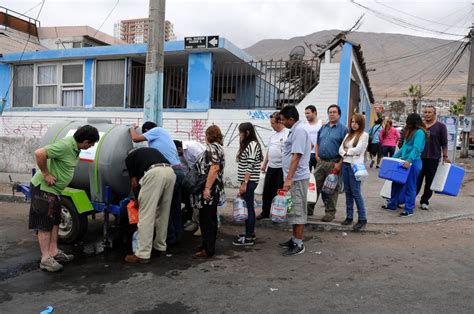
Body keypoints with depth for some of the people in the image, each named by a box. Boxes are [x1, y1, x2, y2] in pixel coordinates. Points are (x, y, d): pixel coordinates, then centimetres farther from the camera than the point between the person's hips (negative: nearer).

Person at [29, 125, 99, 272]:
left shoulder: (75, 148, 2)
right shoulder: (65, 145, -26)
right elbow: (39, 153, -33)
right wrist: (46, 174, -25)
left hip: (54, 189, 9)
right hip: (43, 188, -9)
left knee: (55, 221, 16)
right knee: (45, 224, -2)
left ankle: (54, 252, 26)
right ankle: (46, 259, 6)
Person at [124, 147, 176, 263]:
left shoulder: (129, 157, 25)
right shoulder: (151, 151, 40)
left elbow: (135, 183, 18)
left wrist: (137, 199, 35)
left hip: (154, 172, -6)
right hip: (170, 172, 6)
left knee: (146, 215, 0)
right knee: (163, 213, 18)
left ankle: (143, 254, 3)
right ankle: (161, 247, 29)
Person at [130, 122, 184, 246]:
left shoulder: (157, 130, 2)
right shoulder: (162, 133, 27)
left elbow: (136, 138, 0)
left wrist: (132, 127, 19)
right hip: (179, 171, 9)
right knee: (175, 206, 15)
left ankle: (170, 237, 6)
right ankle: (177, 235, 22)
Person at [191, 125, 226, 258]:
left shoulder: (212, 147, -13)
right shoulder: (217, 147, 19)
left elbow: (214, 168, -24)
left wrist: (207, 188, -26)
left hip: (209, 191, -10)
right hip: (212, 190, 10)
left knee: (207, 219, -5)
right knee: (209, 218, 15)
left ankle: (208, 250, 0)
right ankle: (207, 244, 25)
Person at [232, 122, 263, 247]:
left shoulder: (252, 145, -14)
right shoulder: (247, 145, 16)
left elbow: (250, 166, -20)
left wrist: (244, 183, -22)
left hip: (249, 181, -10)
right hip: (247, 181, 10)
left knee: (248, 208, -5)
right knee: (248, 207, 15)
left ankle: (249, 238, 2)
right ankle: (250, 233, 25)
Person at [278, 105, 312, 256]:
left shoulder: (299, 130, -16)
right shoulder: (296, 130, 14)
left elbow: (296, 156, -23)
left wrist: (289, 178, -27)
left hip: (297, 178, -10)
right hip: (293, 178, 10)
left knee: (298, 211, -2)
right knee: (294, 210, 17)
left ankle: (298, 244, 7)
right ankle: (294, 239, 28)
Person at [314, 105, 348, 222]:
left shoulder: (343, 129, -4)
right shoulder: (323, 127, 14)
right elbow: (317, 143, 22)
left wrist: (339, 164, -16)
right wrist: (317, 155, 8)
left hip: (333, 163, -5)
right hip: (321, 162, 5)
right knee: (315, 186, 7)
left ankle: (330, 213, 14)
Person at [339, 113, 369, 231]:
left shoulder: (364, 135, -2)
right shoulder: (348, 135, 17)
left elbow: (358, 150, -13)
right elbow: (340, 149, 10)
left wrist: (347, 151, 1)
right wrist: (345, 154, -9)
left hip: (355, 165, -7)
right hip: (345, 164, 7)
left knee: (356, 193, -7)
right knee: (348, 192, 10)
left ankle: (362, 218, 2)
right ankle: (349, 216, 18)